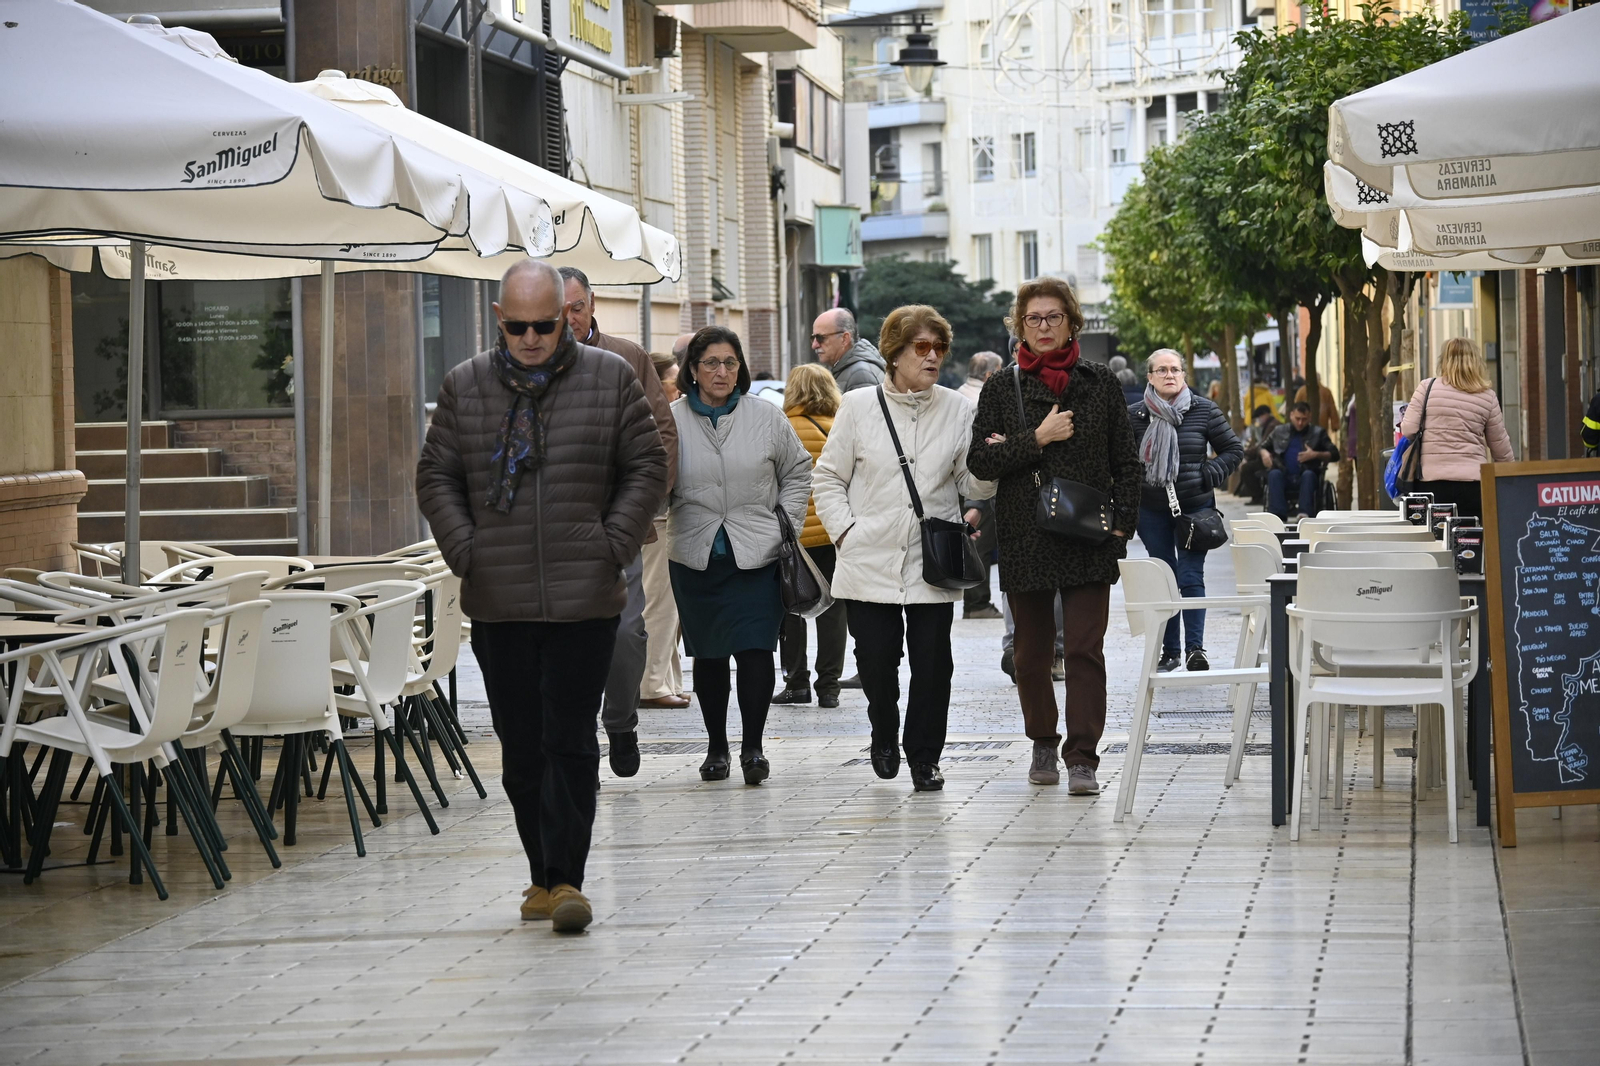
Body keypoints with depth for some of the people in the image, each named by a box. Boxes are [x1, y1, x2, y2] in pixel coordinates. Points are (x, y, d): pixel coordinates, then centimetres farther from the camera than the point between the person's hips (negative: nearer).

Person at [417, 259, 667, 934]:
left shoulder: (610, 379, 3)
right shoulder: (464, 388, 7)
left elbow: (648, 467, 6)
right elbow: (436, 477, 12)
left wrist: (613, 545, -3)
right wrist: (465, 550, 0)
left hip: (584, 599, -2)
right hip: (497, 602, 2)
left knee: (570, 741, -6)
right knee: (520, 746, 7)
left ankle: (565, 878, -5)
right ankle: (543, 875, 18)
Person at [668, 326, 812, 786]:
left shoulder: (767, 419, 4)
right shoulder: (671, 421, 1)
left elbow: (797, 473, 13)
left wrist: (785, 529, 5)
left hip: (756, 557, -1)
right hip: (695, 557, 1)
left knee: (755, 650, -10)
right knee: (708, 655, 7)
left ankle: (753, 747, -2)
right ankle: (716, 747, 19)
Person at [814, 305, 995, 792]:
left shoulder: (956, 409, 6)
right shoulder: (859, 406, 3)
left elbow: (974, 486, 8)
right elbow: (829, 478, 8)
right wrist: (845, 532, -4)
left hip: (933, 564, 1)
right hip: (870, 563, -1)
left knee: (933, 663, -1)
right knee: (875, 660, 0)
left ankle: (924, 757, 15)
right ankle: (884, 735, 30)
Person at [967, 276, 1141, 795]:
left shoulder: (1101, 383, 7)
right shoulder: (1001, 389, 6)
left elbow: (1126, 462, 8)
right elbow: (979, 461, -1)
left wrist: (1121, 524, -1)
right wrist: (1037, 439, -11)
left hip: (1089, 538, -1)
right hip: (1025, 538, 1)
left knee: (1085, 649, -9)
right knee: (1031, 653, 9)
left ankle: (1082, 759, -8)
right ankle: (1043, 743, 28)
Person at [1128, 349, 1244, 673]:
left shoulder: (1205, 411, -1)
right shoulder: (1135, 415, 1)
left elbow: (1233, 449, 6)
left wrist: (1208, 476, -5)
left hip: (1194, 507, -1)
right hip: (1151, 510, 2)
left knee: (1191, 579, -8)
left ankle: (1195, 648, -7)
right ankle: (1168, 650, 13)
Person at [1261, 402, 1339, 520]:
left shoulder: (1318, 433, 14)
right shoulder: (1279, 432, 19)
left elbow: (1335, 455, 8)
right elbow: (1261, 448, 25)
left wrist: (1316, 455, -11)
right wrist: (1264, 453, 0)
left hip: (1305, 478, -1)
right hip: (1284, 477, 1)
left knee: (1308, 474, -36)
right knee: (1274, 474, -33)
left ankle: (1305, 513, -48)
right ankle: (1278, 514, -43)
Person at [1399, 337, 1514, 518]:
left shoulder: (1427, 388, 0)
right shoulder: (1488, 397, 5)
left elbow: (1408, 430, -2)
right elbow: (1500, 446, 11)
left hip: (1432, 483, -1)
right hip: (1473, 483, 1)